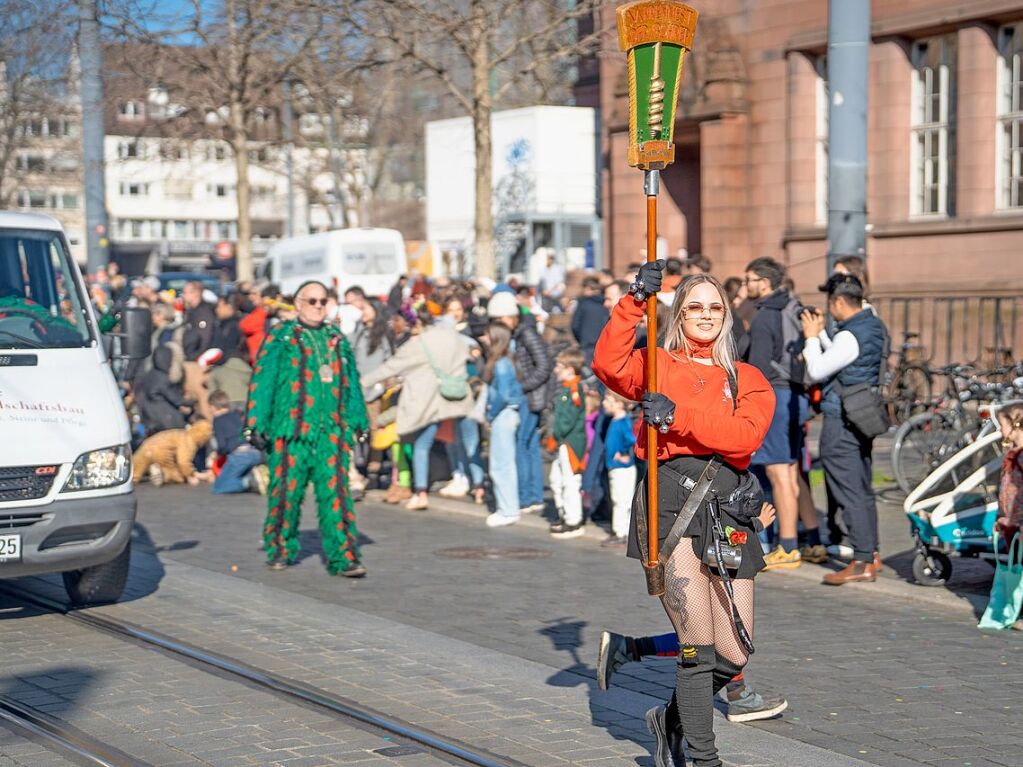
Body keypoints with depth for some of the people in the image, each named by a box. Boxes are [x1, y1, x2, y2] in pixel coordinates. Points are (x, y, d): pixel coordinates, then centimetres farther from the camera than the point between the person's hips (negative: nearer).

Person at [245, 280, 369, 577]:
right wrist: (256, 424, -5)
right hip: (291, 431, -3)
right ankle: (281, 549, 21)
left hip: (333, 430, 3)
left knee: (336, 493, -6)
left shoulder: (338, 340, 17)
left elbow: (351, 383, 22)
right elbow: (262, 381, 0)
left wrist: (359, 421, 20)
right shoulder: (280, 338, 4)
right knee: (287, 491, 4)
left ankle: (343, 556, -7)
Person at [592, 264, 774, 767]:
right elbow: (609, 365, -11)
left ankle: (671, 720, 30)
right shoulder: (657, 366, 11)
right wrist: (635, 302, -16)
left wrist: (679, 416, -15)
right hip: (670, 497, -3)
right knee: (700, 643, -13)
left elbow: (745, 437, -5)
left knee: (735, 653, 4)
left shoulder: (748, 381, 15)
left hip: (729, 508, 4)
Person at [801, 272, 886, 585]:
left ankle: (862, 563, -6)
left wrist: (812, 337, -5)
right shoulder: (875, 326, 10)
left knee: (849, 493, -7)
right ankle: (872, 553, 25)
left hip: (842, 423, -10)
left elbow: (817, 370, -16)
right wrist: (821, 332, 14)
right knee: (863, 490, 17)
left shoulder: (850, 336, -20)